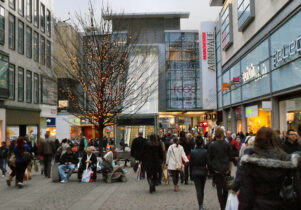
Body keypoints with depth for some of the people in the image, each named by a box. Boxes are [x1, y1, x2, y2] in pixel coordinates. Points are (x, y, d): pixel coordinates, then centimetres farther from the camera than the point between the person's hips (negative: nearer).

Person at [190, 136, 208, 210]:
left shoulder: (192, 152, -8)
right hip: (203, 171, 1)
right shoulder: (205, 152, -8)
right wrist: (209, 171, 7)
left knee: (198, 190, 0)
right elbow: (208, 163, -6)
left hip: (195, 172, -1)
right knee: (202, 189, 17)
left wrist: (191, 174, 4)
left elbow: (191, 164, -3)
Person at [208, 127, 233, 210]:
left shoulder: (211, 145, -6)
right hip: (225, 170, 1)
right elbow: (231, 158, 1)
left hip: (216, 170, -1)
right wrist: (229, 169, 10)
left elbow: (209, 159, -1)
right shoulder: (228, 145, -3)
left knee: (219, 189, 5)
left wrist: (210, 169, 9)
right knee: (225, 188, 14)